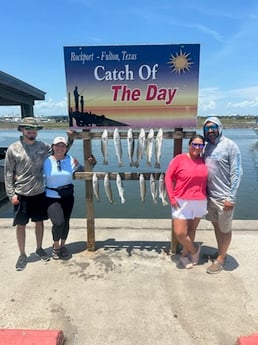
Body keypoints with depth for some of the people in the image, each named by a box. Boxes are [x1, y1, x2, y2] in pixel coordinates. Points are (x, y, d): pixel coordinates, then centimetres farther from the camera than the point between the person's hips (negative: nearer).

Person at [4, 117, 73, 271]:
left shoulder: (43, 146, 0)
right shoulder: (13, 149, -7)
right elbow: (8, 173, -4)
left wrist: (70, 138, -2)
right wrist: (11, 194, -7)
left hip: (39, 193, 2)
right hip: (21, 194, -2)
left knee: (39, 222, 14)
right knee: (21, 224, 8)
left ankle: (39, 248, 35)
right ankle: (22, 254, 26)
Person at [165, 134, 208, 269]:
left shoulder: (203, 161, 3)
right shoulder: (179, 159, -8)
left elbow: (205, 181, 13)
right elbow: (168, 177, -7)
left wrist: (206, 197, 6)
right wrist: (172, 198, -11)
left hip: (200, 202, 4)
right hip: (181, 201, -3)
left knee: (191, 230, 15)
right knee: (179, 233, -4)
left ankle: (185, 255, 36)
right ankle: (194, 249, 25)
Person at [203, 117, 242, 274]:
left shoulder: (230, 146, -12)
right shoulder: (207, 147, 6)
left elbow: (236, 173, -14)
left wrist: (231, 197, -16)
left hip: (224, 198, -6)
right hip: (210, 196, 6)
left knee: (225, 229, 10)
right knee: (216, 225, 20)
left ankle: (220, 259, 26)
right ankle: (220, 252, 39)